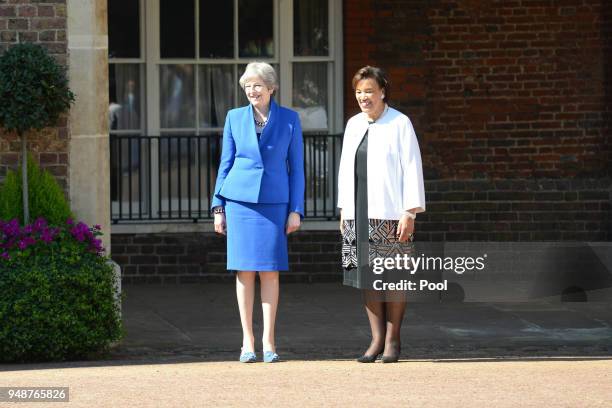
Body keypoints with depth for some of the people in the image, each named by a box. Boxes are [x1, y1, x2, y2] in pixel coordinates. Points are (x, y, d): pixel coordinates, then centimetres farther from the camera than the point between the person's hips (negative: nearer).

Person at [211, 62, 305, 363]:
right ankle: (247, 342, 5)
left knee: (270, 270, -2)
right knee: (245, 271, 0)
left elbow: (296, 167, 5)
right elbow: (226, 164, 10)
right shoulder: (235, 118, 7)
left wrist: (296, 210, 0)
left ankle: (268, 341, 3)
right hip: (240, 200, 1)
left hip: (274, 202, -1)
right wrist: (218, 207, 6)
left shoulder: (289, 120, 4)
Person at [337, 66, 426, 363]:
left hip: (389, 214, -5)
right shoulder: (353, 125, 13)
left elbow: (412, 169, -7)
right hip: (358, 215, 5)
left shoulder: (400, 124, -5)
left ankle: (392, 339, 5)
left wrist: (410, 213, -13)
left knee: (393, 278, -2)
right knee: (367, 277, 4)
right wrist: (344, 209, 14)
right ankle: (377, 339, 8)